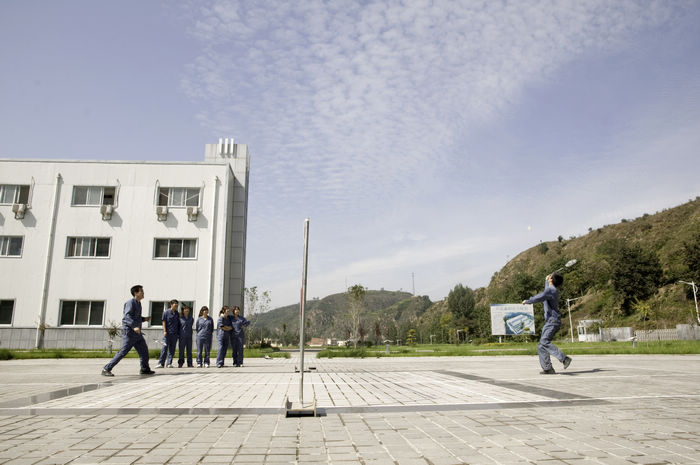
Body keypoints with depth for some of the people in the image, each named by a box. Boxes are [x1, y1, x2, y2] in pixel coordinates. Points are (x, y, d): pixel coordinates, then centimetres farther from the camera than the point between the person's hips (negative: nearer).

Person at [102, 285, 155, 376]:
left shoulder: (138, 303, 18)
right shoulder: (131, 302, -11)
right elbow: (127, 316, -24)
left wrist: (144, 319, 13)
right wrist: (134, 326, -36)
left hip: (136, 333, 9)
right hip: (129, 332, -9)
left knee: (144, 350, 8)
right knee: (123, 352, -9)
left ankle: (145, 369, 19)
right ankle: (106, 369, -2)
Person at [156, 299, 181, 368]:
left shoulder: (177, 314, 10)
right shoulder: (166, 312, 0)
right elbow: (164, 322, -1)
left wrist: (178, 333, 10)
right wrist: (164, 331, -10)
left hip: (174, 334, 4)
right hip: (167, 333, -4)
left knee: (172, 349, 4)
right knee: (165, 348, -6)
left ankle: (169, 363, 9)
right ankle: (161, 363, -2)